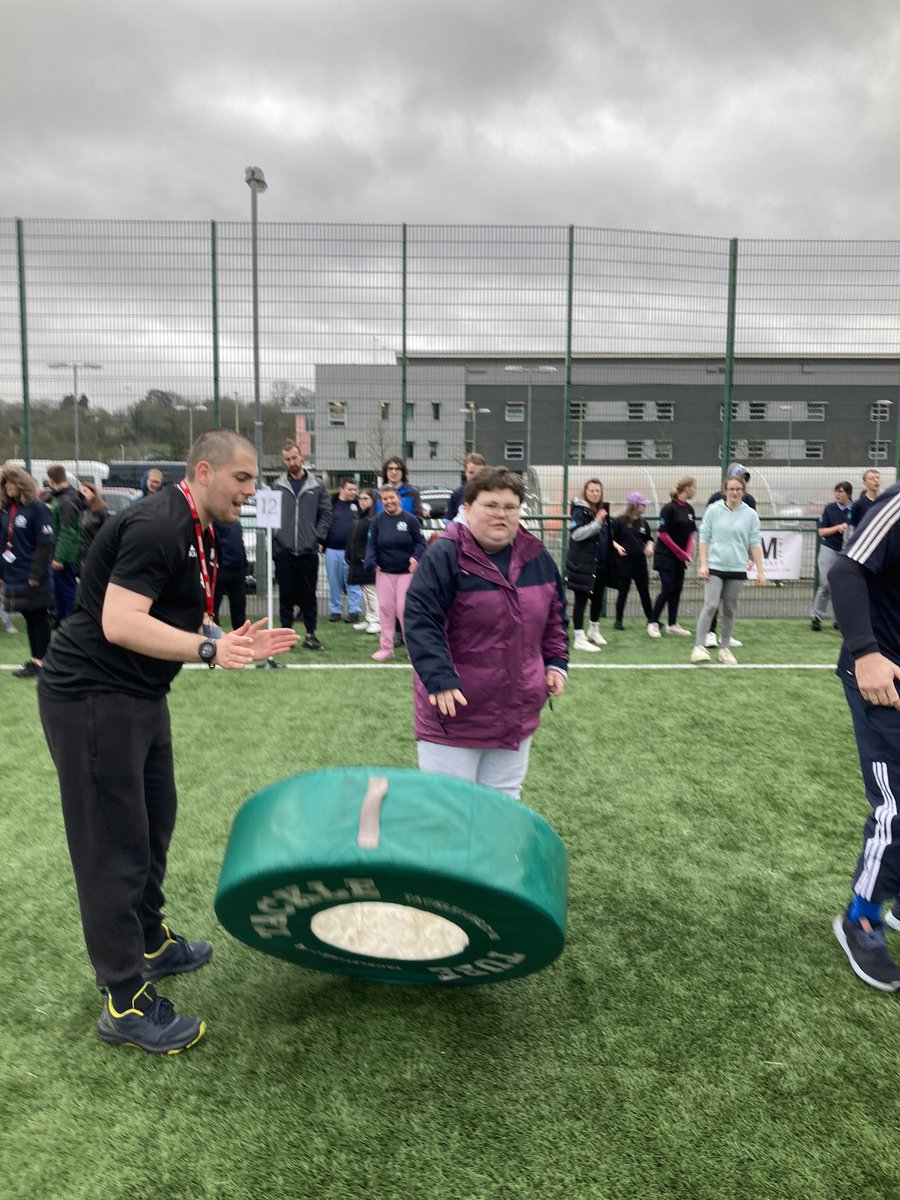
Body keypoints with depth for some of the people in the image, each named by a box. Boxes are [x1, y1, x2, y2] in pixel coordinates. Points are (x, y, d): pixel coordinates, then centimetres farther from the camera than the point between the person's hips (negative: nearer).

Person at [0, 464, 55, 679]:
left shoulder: (38, 508, -11)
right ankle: (35, 659, 21)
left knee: (39, 619, 3)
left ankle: (41, 661, 9)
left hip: (34, 580, -6)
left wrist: (36, 575, -17)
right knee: (29, 619, 12)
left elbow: (45, 544, -14)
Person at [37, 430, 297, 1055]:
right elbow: (119, 623, -29)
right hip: (91, 697, -10)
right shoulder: (157, 526, -21)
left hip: (139, 697, 10)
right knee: (115, 846, -2)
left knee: (154, 821, 21)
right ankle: (125, 1003, 11)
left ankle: (151, 942, 41)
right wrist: (209, 647, -34)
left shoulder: (198, 535, 11)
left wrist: (237, 643, 4)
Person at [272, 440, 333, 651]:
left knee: (308, 594, 6)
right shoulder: (277, 485, 5)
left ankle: (310, 634, 15)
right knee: (286, 594, 6)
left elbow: (326, 513, 5)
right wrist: (275, 536, -2)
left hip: (308, 549, 0)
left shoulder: (317, 485, 4)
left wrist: (318, 538, -2)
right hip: (283, 549, 0)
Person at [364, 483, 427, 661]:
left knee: (404, 608, -7)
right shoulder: (378, 520, 2)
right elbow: (371, 544, 5)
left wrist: (416, 558, -18)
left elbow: (420, 542, -1)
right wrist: (371, 562, -9)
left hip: (406, 572, -3)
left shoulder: (409, 519, -5)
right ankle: (386, 647, 15)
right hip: (384, 572, 3)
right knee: (385, 608, 6)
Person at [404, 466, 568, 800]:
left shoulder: (537, 557, 4)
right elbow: (421, 621, -19)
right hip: (456, 710, -5)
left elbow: (554, 615, 16)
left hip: (516, 715, 6)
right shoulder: (444, 557, -15)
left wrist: (556, 662, 7)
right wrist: (439, 680, -26)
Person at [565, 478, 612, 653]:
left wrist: (613, 545, 15)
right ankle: (579, 639, -1)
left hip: (601, 563, 7)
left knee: (598, 597, 17)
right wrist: (596, 522, -29)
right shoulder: (579, 510, -10)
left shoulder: (602, 509, 12)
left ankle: (594, 630, 37)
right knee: (581, 599, -4)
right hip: (583, 563, -7)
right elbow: (576, 534, -22)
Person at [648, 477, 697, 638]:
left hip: (680, 558, 7)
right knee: (667, 589, -8)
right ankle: (653, 623, 5)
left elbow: (690, 534, 12)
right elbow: (662, 534, -15)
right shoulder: (669, 508, -14)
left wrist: (688, 554, -3)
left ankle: (672, 624, 16)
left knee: (677, 590, 8)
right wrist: (681, 553, -12)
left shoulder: (689, 509, 7)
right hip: (665, 556, -7)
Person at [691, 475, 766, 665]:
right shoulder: (713, 510, 0)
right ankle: (699, 646, -9)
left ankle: (725, 648, 17)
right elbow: (704, 537, 2)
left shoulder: (750, 514, 3)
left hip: (737, 569, 2)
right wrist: (703, 564, -5)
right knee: (710, 606, -12)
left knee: (730, 610, 7)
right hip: (715, 567, -2)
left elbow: (755, 543, 4)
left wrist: (760, 571, 1)